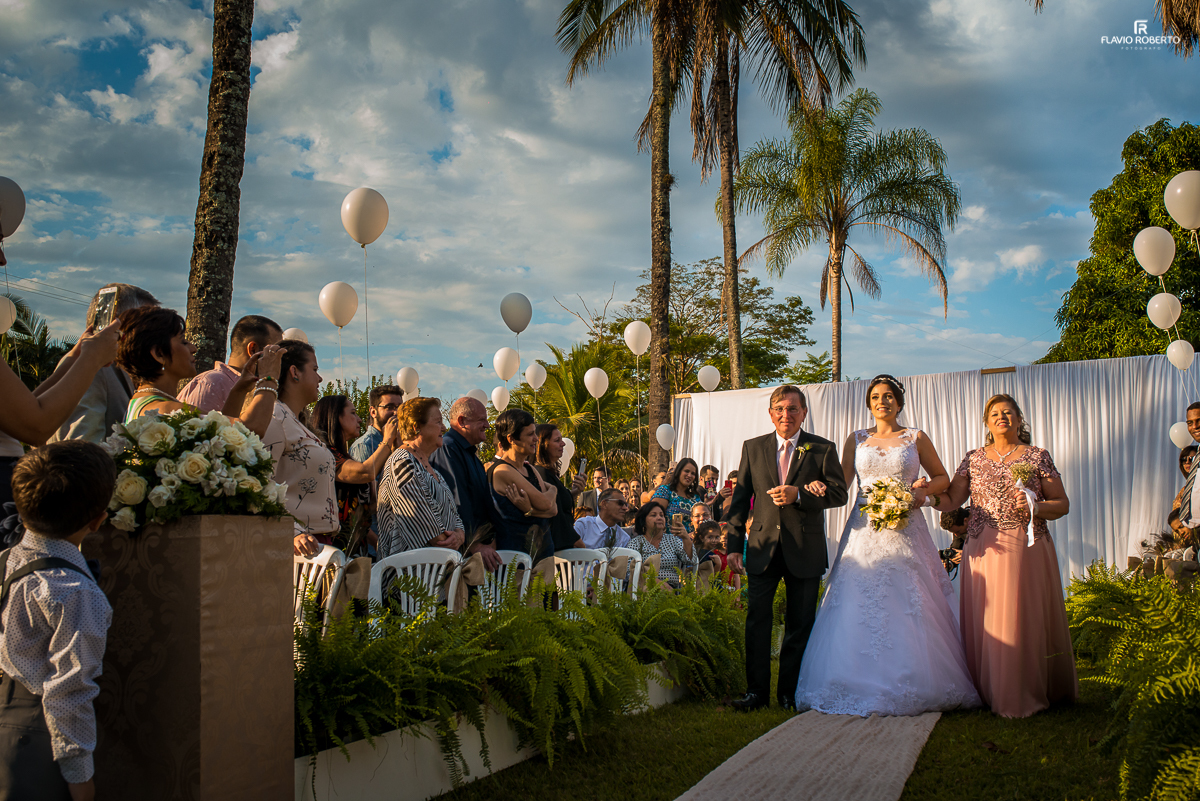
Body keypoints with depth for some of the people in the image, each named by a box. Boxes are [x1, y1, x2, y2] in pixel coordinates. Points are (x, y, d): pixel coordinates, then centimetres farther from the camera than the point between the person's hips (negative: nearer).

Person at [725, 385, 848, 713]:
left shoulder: (822, 449, 2)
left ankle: (790, 692, 19)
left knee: (800, 624, 7)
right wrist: (735, 545, 2)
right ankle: (756, 691, 8)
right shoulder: (752, 448, 7)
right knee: (757, 620, -1)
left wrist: (798, 495, -19)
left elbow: (840, 493, -4)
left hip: (805, 549, -1)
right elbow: (740, 499, 7)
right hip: (763, 547, 1)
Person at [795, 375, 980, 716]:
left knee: (908, 607, -4)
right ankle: (864, 685, 3)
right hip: (865, 531, 1)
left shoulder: (916, 438, 8)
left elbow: (943, 478, 14)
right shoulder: (856, 440, 12)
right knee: (859, 606, -4)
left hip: (905, 532, -1)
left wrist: (922, 489, -5)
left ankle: (912, 684, 6)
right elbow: (840, 484, 11)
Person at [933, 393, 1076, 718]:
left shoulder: (1037, 457, 7)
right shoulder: (973, 459, 12)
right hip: (983, 551, 2)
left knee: (1023, 619, -4)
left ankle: (1024, 694, 8)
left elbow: (1063, 504, 6)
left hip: (1026, 550, -2)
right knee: (984, 621, 0)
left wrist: (1036, 507, -13)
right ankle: (989, 691, 11)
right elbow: (951, 501, 5)